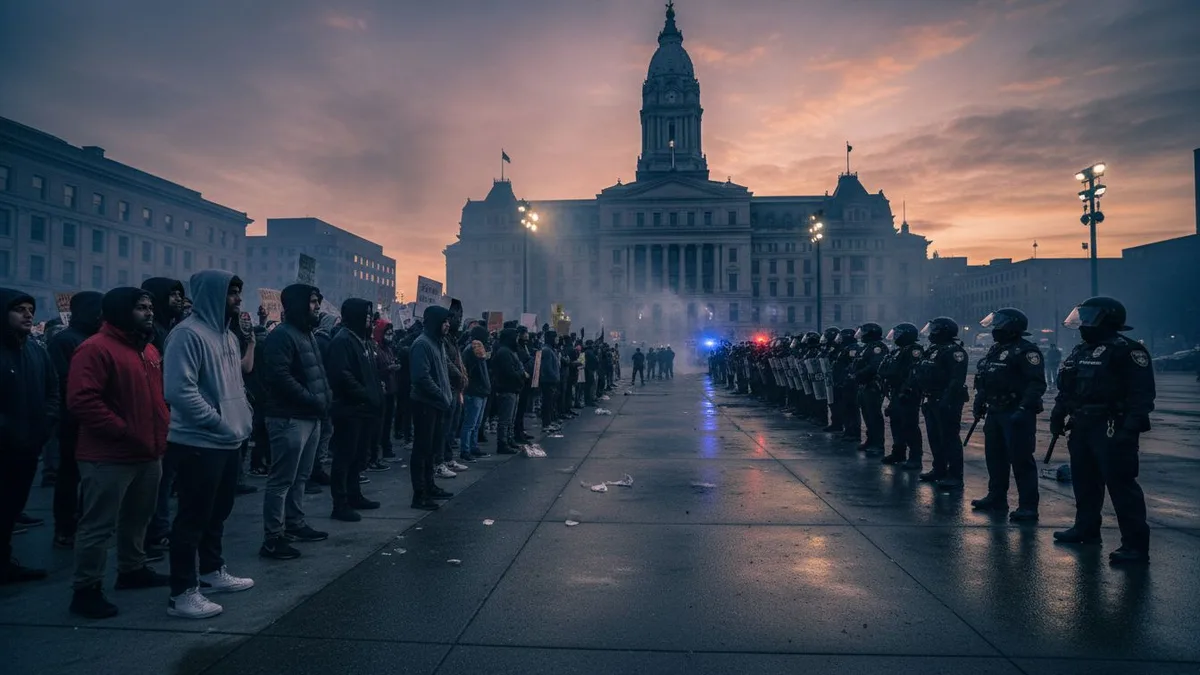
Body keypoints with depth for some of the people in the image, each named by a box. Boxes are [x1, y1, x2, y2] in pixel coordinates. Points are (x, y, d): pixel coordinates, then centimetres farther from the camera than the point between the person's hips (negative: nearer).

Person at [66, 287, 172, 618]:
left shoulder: (149, 350, 14)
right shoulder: (95, 349, -14)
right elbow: (82, 400, -22)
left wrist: (163, 427, 9)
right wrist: (124, 431, -22)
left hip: (149, 453, 9)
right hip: (109, 456, -9)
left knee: (137, 518, 20)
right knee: (99, 525, -2)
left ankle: (133, 570, 36)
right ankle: (86, 590, 9)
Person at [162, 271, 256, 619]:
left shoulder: (227, 335, 14)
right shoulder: (188, 333, -16)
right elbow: (180, 390, -24)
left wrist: (243, 418, 8)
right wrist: (220, 425, -19)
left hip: (229, 442, 9)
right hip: (198, 443, -9)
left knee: (217, 512, 20)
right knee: (193, 517, -2)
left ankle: (213, 572, 34)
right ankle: (182, 592, 8)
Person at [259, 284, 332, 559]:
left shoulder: (308, 334, 18)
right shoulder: (281, 335, -13)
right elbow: (280, 376, -22)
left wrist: (325, 398, 6)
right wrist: (313, 399, -19)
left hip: (310, 417, 10)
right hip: (289, 418, -10)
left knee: (300, 476, 18)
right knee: (282, 479, -5)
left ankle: (295, 524, 31)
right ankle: (273, 538, 0)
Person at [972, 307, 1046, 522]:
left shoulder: (1026, 350, -13)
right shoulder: (996, 349, 16)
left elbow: (1037, 383, -21)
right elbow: (984, 380, 24)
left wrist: (1024, 409, -28)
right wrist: (979, 402, 19)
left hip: (1015, 414, -10)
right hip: (995, 412, 10)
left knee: (1021, 460, -7)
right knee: (994, 456, 16)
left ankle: (1028, 507, -2)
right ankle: (997, 497, 29)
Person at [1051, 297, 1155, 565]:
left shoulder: (1127, 350, -12)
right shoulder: (1080, 351, 16)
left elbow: (1142, 392, -19)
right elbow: (1066, 389, 22)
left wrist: (1131, 427, -26)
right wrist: (1057, 416, 17)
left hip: (1111, 429, -9)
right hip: (1082, 427, 9)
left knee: (1121, 484, -9)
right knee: (1084, 480, 17)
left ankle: (1136, 545, -4)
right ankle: (1086, 528, 32)